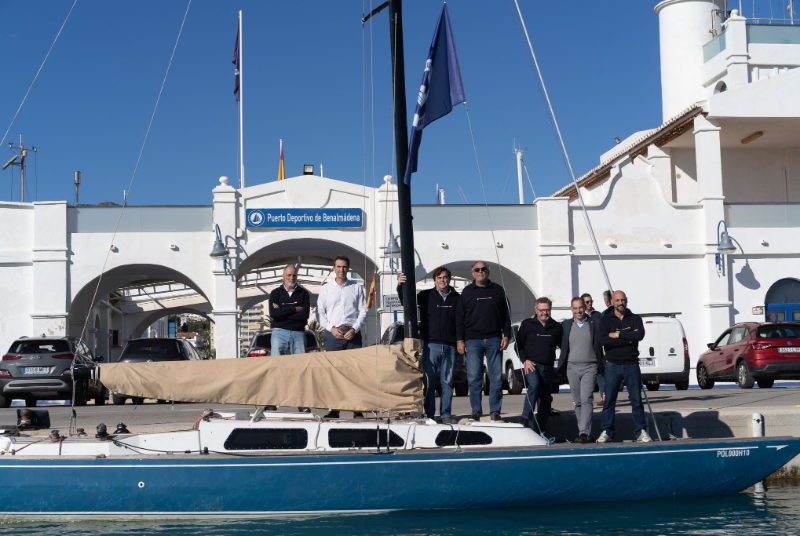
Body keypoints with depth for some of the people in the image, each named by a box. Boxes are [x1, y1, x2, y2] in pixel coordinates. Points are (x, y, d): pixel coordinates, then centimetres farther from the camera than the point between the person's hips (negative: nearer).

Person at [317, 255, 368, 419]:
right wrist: (331, 328, -6)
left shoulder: (356, 288, 11)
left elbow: (363, 312, 7)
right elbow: (320, 313, 8)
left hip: (352, 334, 0)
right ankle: (334, 410, -1)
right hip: (332, 334, 0)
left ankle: (357, 410, -4)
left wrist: (354, 329, -7)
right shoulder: (326, 288, 12)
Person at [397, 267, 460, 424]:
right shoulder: (426, 296, 6)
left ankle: (446, 414, 10)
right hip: (431, 344, -1)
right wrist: (400, 286, -13)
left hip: (450, 346, 2)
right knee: (429, 381, -3)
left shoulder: (457, 298, 10)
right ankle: (429, 414, 1)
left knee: (447, 382, 5)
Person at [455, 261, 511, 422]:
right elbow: (459, 317, 7)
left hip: (494, 339, 1)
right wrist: (459, 340, 0)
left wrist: (506, 335, 3)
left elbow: (505, 314, 13)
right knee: (474, 377, -3)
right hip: (473, 340, -1)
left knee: (496, 377, -1)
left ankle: (495, 411, 4)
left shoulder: (497, 290, 12)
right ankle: (476, 411, 5)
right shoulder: (467, 292, 9)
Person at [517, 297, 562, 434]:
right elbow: (518, 344, 5)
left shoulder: (556, 327, 9)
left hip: (548, 367, 3)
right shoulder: (527, 324, 2)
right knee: (534, 385, -30)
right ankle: (526, 418, -23)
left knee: (546, 398, 4)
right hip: (531, 364, -3)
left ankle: (541, 430, 13)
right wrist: (525, 360, -8)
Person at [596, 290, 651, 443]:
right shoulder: (605, 320, 6)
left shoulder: (635, 319, 8)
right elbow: (604, 339, -12)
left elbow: (640, 335, -11)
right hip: (612, 365, -1)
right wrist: (628, 338, -12)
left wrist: (617, 334, -12)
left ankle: (641, 432, 7)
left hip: (631, 365, 1)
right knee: (609, 400, 0)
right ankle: (606, 432, 6)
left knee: (636, 399, 2)